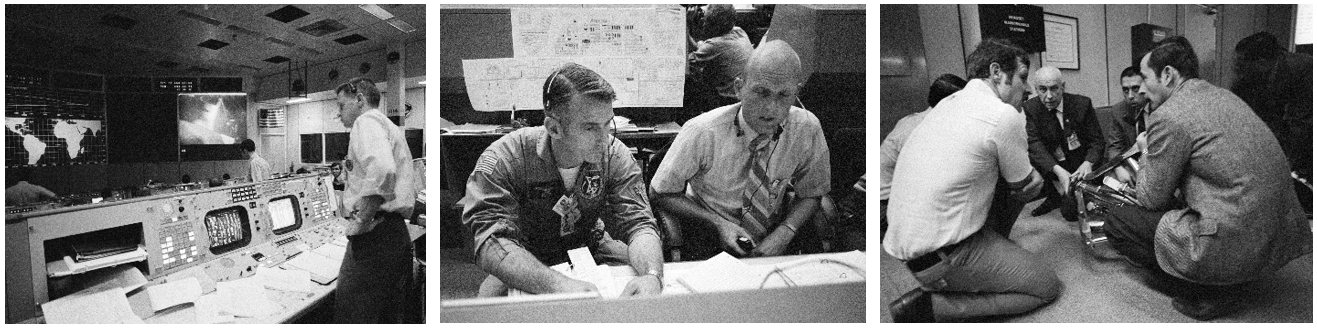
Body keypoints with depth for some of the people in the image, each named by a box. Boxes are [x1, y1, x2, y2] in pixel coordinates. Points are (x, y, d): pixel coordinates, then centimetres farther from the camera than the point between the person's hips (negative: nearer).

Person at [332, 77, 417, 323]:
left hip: (374, 236, -10)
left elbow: (381, 170, -26)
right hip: (398, 234, 10)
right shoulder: (393, 129, 27)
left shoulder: (366, 121, -5)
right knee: (386, 319, 15)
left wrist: (362, 220, -17)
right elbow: (410, 188, 28)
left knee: (352, 319, -10)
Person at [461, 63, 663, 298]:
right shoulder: (503, 160, -26)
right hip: (527, 267, -2)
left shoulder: (616, 156, -15)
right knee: (493, 294, -33)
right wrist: (558, 285, -54)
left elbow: (638, 223, -20)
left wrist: (651, 276, -46)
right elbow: (492, 240, -36)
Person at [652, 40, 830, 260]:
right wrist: (717, 223, -19)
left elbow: (810, 195, 4)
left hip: (772, 245, 2)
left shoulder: (808, 129, -11)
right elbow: (660, 194, -8)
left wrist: (784, 234, -15)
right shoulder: (702, 132, -19)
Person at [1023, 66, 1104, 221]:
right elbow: (1035, 144, -22)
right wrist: (1057, 170, -39)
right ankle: (1055, 196, -1)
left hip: (1079, 169, -3)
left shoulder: (1082, 104, -9)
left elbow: (1097, 140, -6)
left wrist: (1088, 163, -29)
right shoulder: (1030, 109, -10)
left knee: (1071, 213, -23)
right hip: (1050, 170, 3)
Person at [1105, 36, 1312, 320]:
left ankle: (1204, 290, 0)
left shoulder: (1168, 116, -15)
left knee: (1117, 222, 2)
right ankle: (1214, 281, 17)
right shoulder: (1224, 96, 12)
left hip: (1235, 249, -9)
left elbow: (1151, 199, -5)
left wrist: (1146, 152, 9)